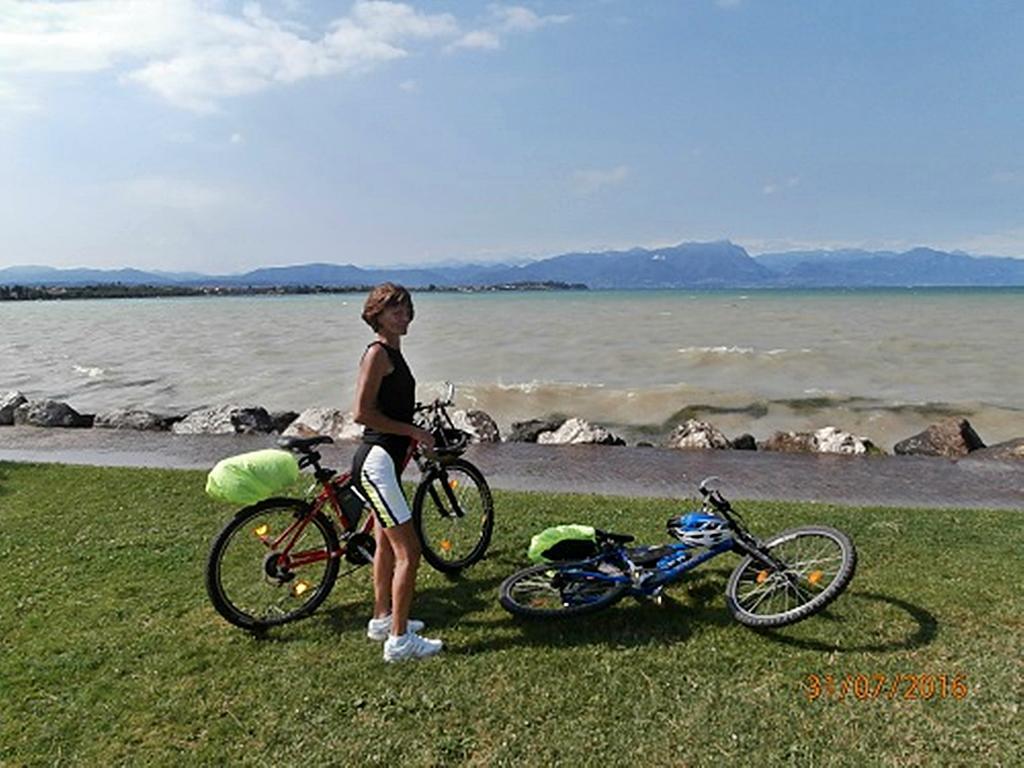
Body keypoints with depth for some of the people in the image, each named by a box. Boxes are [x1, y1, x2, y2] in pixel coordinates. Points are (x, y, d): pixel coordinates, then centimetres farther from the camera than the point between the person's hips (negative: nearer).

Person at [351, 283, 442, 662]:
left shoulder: (392, 353, 14)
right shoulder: (378, 353, -15)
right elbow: (362, 413, -21)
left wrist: (415, 439, 13)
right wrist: (414, 432, -16)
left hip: (385, 459, 10)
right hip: (377, 462, -10)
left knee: (387, 544, 20)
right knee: (409, 551, -6)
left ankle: (382, 619, 36)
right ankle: (399, 639, 6)